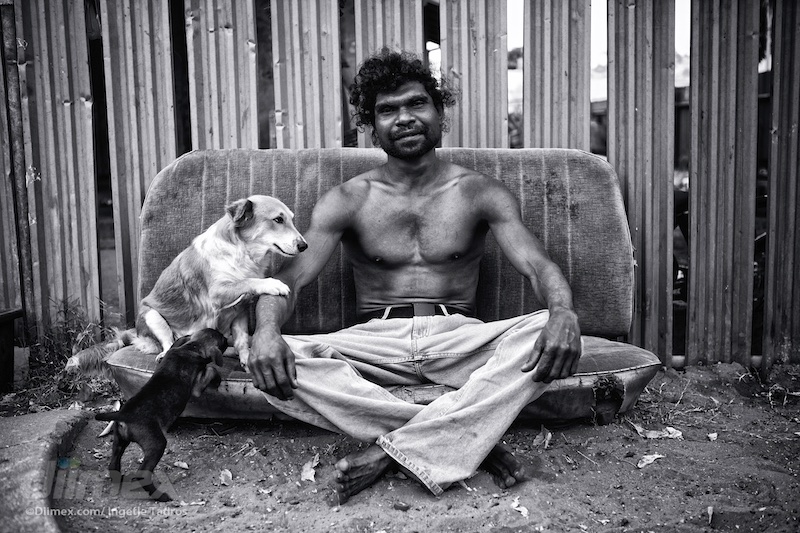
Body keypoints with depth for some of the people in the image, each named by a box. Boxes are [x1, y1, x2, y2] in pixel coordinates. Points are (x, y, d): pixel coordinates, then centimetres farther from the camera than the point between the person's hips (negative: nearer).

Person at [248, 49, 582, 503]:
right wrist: (267, 330, -29)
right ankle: (467, 437, -27)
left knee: (545, 334, -29)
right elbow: (291, 277, -5)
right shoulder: (347, 201, 4)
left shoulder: (480, 193, 4)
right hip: (376, 341, 0)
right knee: (279, 363, -27)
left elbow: (537, 264, -8)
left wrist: (563, 312, -33)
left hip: (459, 340, 0)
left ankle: (391, 449, -29)